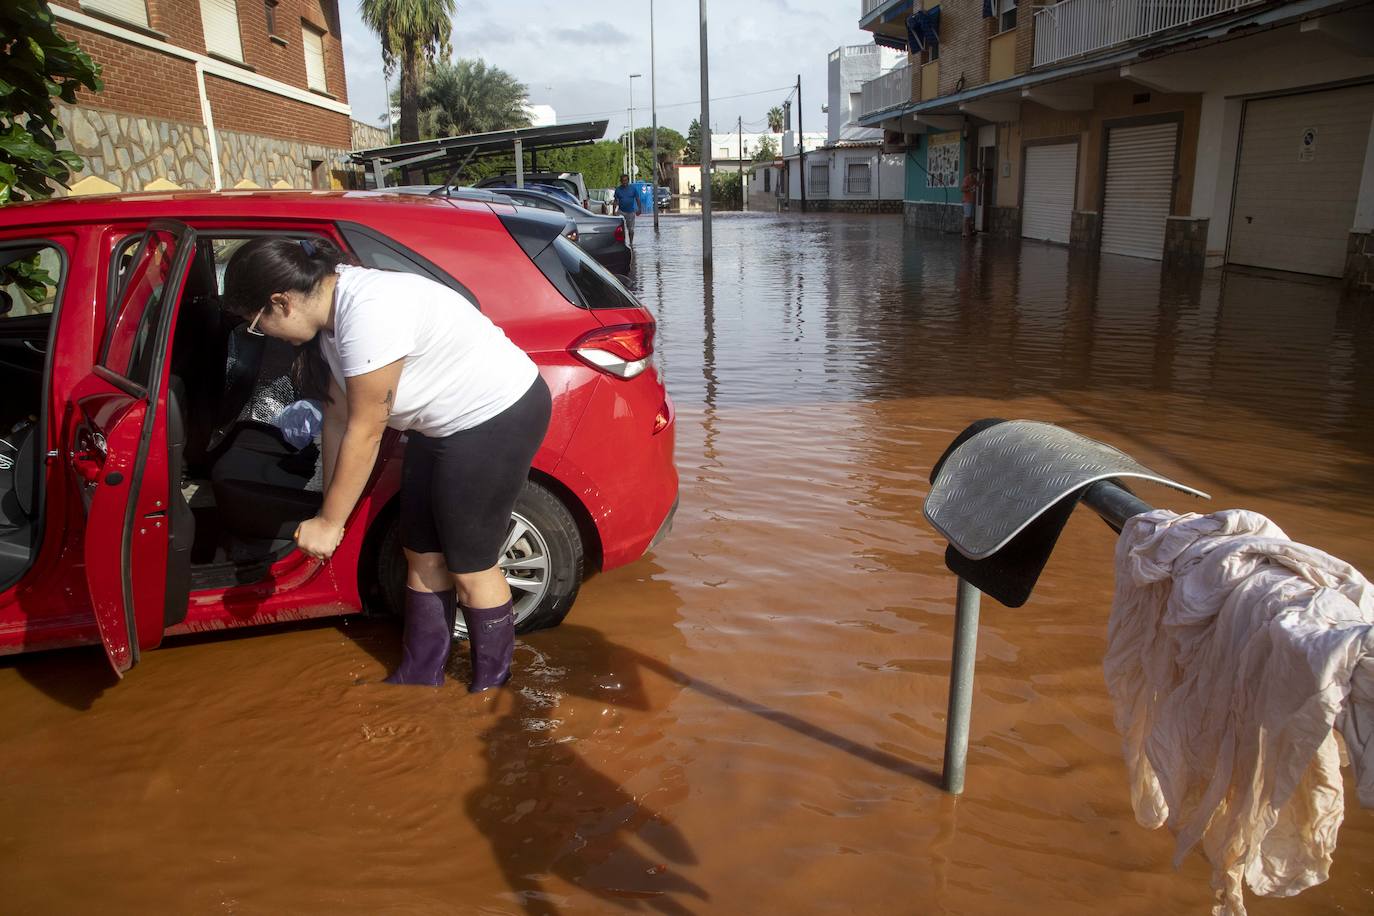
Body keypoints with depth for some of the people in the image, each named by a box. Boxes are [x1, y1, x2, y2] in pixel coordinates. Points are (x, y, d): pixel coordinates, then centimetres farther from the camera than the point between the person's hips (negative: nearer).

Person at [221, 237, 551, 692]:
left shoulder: (368, 314, -30)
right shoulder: (330, 309, 0)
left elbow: (365, 433, -23)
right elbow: (338, 417, 4)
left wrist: (329, 523, -12)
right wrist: (329, 511, 6)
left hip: (498, 417, -9)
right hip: (444, 422, 10)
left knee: (468, 565, 0)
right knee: (422, 553, 13)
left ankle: (492, 689, 20)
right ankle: (420, 677, 29)